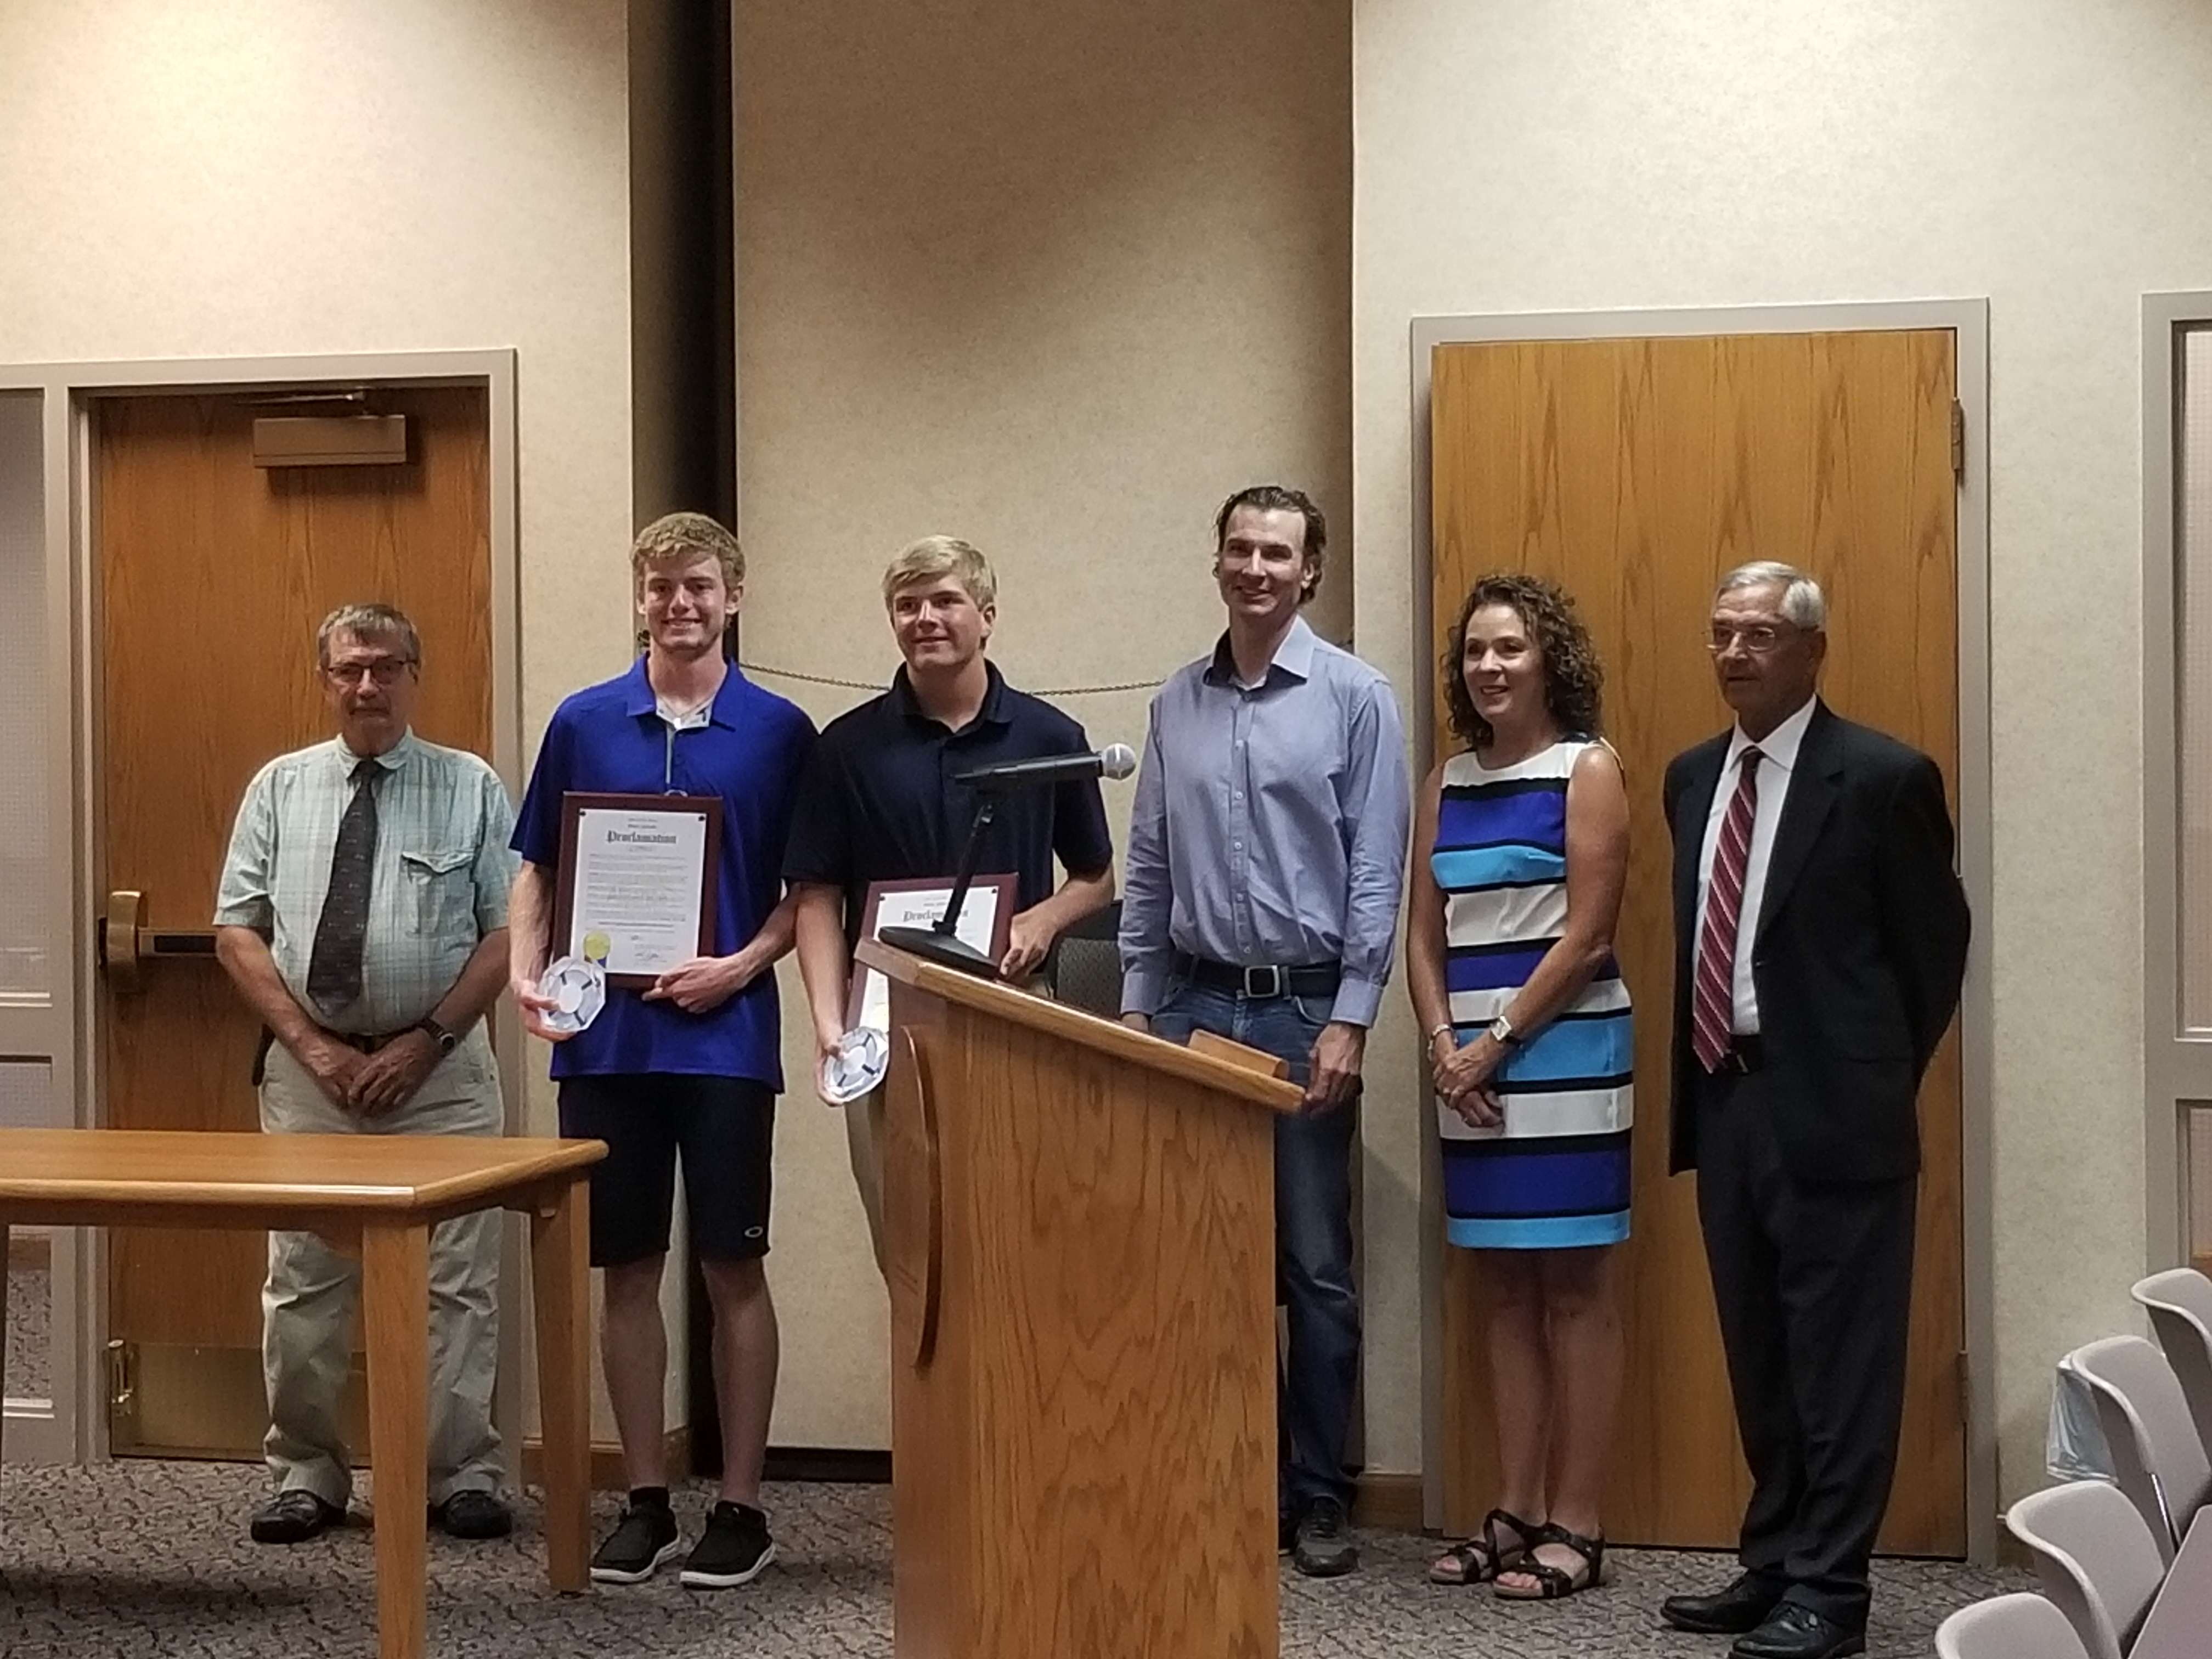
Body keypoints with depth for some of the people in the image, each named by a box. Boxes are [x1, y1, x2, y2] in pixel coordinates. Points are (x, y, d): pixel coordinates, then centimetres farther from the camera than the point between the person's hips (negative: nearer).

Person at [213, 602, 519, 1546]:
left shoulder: (472, 788, 3)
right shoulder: (280, 787, 8)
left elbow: (509, 930, -1)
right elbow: (237, 932, 5)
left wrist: (425, 1041, -10)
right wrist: (313, 1046, -6)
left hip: (441, 1068, -1)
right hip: (307, 1067, 2)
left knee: (454, 1281, 1)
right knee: (303, 1282, 4)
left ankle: (463, 1475, 9)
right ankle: (307, 1475, 14)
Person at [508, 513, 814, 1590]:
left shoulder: (779, 731, 2)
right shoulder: (584, 723, 7)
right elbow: (537, 869, 10)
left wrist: (741, 965, -12)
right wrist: (528, 973, -6)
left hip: (727, 1036, -2)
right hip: (605, 1037, 2)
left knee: (733, 1268, 1)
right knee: (628, 1270, 7)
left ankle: (741, 1509, 10)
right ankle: (646, 1503, 16)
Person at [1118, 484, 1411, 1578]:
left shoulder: (1355, 698, -3)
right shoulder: (1178, 704, 9)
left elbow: (1376, 873, -6)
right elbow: (1146, 869, 13)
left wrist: (1349, 1020, -11)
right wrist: (1137, 1002, 8)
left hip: (1305, 1007, -3)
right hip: (1193, 1004, 4)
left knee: (1314, 1266, 2)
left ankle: (1317, 1496, 11)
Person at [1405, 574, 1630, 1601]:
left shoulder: (1587, 770, -5)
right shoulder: (1448, 780, 12)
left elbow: (1586, 935, -11)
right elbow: (1424, 932, 11)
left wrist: (1498, 1041, -12)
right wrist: (1443, 1045, -3)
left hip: (1564, 1051, -6)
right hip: (1471, 1064, 6)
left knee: (1576, 1292, -1)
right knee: (1509, 1292, 10)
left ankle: (1575, 1526, 2)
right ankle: (1516, 1513, 15)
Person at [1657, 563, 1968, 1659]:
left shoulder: (1883, 778, -8)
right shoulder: (1693, 778, 12)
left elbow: (1935, 945, -2)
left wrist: (1877, 1080, 1)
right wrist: (1701, 1082, 11)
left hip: (1831, 1110, -7)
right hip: (1724, 1099, 7)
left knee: (1840, 1359, -2)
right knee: (1758, 1358, 15)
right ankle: (1772, 1565, 25)